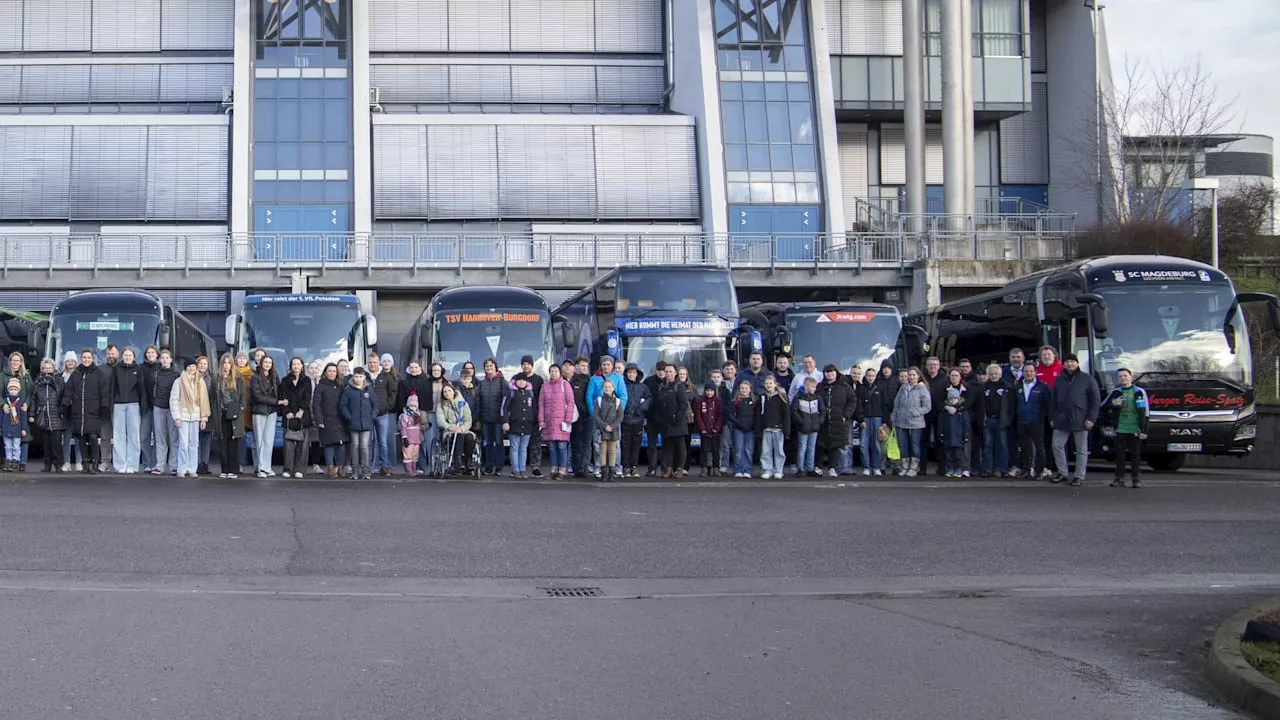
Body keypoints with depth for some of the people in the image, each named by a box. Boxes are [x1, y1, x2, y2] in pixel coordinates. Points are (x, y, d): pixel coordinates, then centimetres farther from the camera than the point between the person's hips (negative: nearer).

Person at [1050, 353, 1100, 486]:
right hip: (1062, 420, 4)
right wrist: (1053, 418, 10)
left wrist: (1091, 418, -9)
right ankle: (1062, 472, 15)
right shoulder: (1059, 380, 12)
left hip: (1080, 421, -4)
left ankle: (1079, 476, 9)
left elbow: (1095, 400, -3)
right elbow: (1054, 400, 16)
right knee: (1057, 446, 1)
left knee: (1081, 450, 2)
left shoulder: (1087, 379, 0)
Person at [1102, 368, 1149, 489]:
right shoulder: (1115, 393, 9)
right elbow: (1103, 407, 11)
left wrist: (1144, 430, -5)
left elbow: (1145, 412, 0)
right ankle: (1119, 479, 6)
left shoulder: (1139, 392, 1)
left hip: (1135, 429, -2)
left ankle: (1137, 479, 6)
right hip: (1120, 429, 2)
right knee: (1119, 455, 1)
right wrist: (1113, 403, -10)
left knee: (1135, 455, 1)